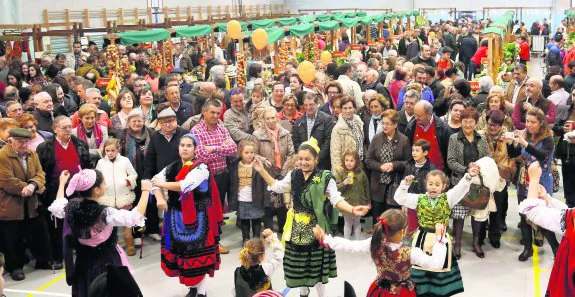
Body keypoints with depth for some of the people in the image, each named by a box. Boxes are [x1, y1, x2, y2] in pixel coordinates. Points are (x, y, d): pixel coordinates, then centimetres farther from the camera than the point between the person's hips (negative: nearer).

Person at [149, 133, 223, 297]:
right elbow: (156, 181, 1)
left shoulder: (201, 167, -10)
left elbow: (186, 185, -24)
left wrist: (163, 184, -13)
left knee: (197, 253, -3)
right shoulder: (172, 167, 8)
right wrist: (160, 198, -18)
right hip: (177, 216, 5)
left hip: (197, 217, -5)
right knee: (183, 251, 10)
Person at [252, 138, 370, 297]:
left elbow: (336, 200, -18)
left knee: (316, 262, 4)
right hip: (297, 227, 5)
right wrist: (262, 170, 11)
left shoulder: (325, 178, -14)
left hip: (315, 227, -5)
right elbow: (277, 187, 16)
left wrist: (352, 210, -35)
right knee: (298, 261, 16)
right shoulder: (294, 175, 2)